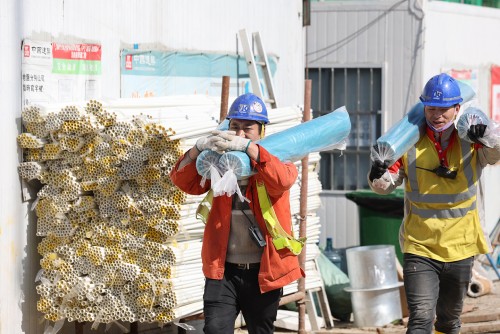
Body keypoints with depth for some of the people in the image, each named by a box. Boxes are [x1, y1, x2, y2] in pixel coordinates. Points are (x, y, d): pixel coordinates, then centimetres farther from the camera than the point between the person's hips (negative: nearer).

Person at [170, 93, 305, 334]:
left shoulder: (276, 160, 0)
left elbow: (282, 180, -24)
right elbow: (184, 181, -5)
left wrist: (248, 148, -36)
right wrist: (200, 148, -24)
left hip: (263, 270, -1)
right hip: (222, 268, 1)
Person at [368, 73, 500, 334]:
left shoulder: (470, 141, -3)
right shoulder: (411, 144, -3)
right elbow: (387, 185, -1)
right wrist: (378, 177, -24)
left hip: (460, 250, 2)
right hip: (419, 249, -2)